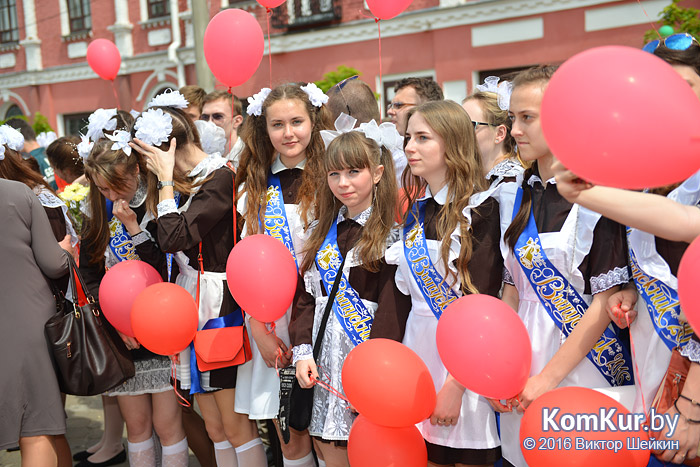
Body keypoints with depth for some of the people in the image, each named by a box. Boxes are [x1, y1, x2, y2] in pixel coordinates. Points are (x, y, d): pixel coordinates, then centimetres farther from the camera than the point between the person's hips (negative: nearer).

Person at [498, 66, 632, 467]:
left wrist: (549, 376, -14)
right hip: (525, 353, 6)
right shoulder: (519, 194, 6)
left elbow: (605, 302, -15)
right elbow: (513, 289, 9)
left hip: (583, 358, -5)